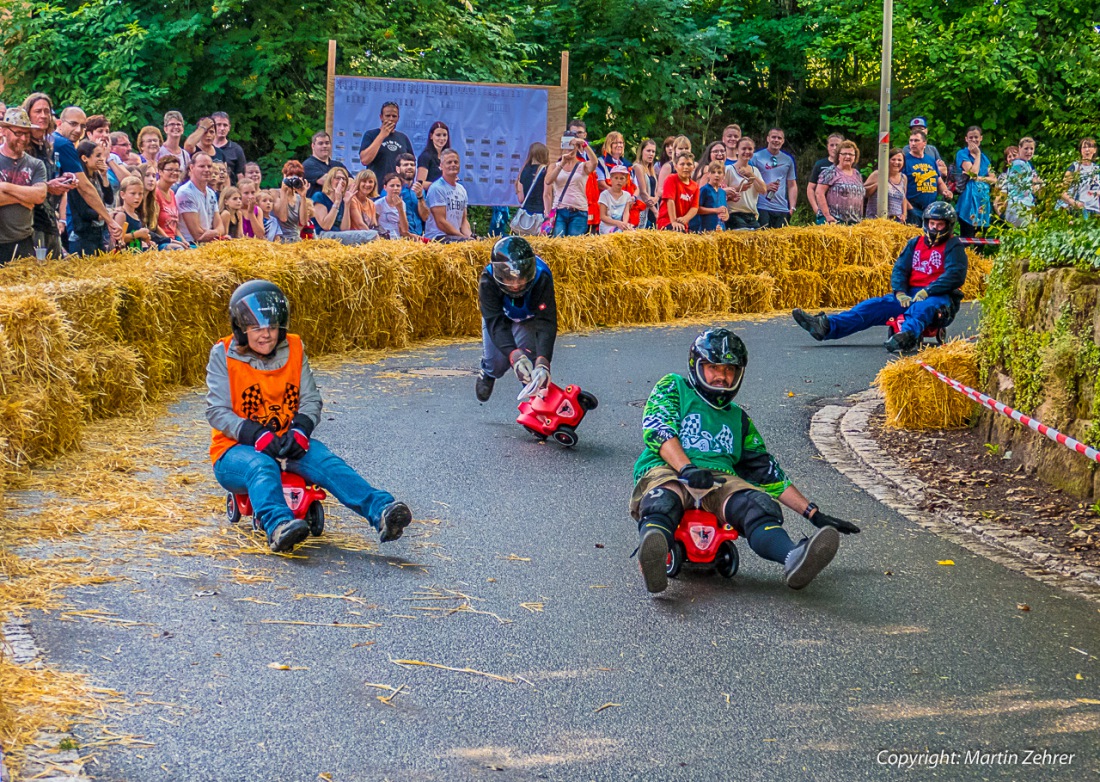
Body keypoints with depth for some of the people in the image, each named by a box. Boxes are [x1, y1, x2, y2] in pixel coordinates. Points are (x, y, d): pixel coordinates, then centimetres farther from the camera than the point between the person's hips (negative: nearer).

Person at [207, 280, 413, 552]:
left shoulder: (294, 350, 6)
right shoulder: (224, 356, -5)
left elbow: (311, 399, 5)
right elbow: (217, 411, -10)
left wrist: (300, 429, -18)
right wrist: (257, 435, -26)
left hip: (286, 445, 4)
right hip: (235, 448, -3)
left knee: (326, 461, -26)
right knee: (262, 467, -38)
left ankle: (381, 511, -42)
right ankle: (278, 525, -66)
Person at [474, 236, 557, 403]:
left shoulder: (542, 278, -41)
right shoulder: (487, 281, -40)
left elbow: (546, 322, -45)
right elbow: (496, 322, -45)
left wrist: (543, 362, -60)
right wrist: (514, 355, -62)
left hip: (529, 316, -1)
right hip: (499, 314, 1)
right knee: (497, 362, -6)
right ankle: (487, 374, 31)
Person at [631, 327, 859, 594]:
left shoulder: (738, 418, 33)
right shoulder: (673, 387, 20)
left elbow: (768, 473, 30)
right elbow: (657, 429, 0)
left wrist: (814, 514, 22)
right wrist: (686, 468, -19)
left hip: (722, 480, 3)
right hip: (666, 471, -3)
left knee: (759, 504, -31)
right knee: (663, 501, -41)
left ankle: (794, 558, -61)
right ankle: (652, 554, -73)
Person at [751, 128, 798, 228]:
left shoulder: (788, 160, 15)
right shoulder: (756, 157, 4)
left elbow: (792, 185, 17)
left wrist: (792, 207, 6)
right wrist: (765, 186, -14)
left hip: (782, 209, 4)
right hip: (762, 208, -4)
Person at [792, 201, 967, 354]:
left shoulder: (953, 247, 0)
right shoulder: (915, 243, 18)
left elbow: (955, 275, -15)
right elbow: (900, 268, 10)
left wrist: (926, 292, -23)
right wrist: (900, 293, -10)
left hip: (941, 297, -6)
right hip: (911, 294, 6)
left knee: (922, 307, -41)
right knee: (875, 305, -13)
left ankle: (908, 336, -75)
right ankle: (826, 326, -31)